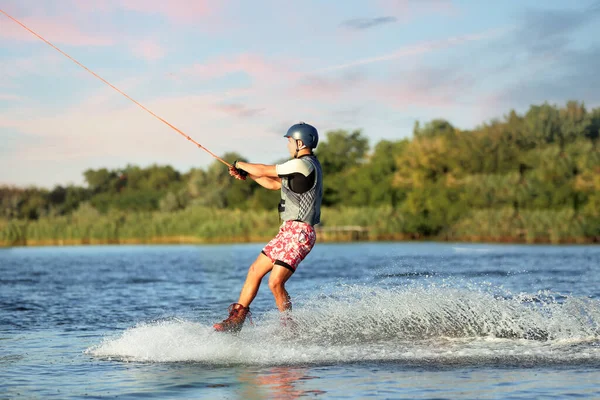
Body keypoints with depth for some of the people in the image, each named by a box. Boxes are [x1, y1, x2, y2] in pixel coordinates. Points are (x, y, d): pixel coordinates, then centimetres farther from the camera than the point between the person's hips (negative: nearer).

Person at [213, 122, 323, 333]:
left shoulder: (303, 164, -15)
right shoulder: (306, 165, 18)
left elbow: (265, 171, -10)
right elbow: (274, 184, 26)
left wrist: (240, 164, 7)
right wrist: (246, 174, 21)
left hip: (299, 233, -11)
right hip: (288, 231, 11)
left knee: (275, 282, -16)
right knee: (255, 271, 11)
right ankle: (237, 318, 17)